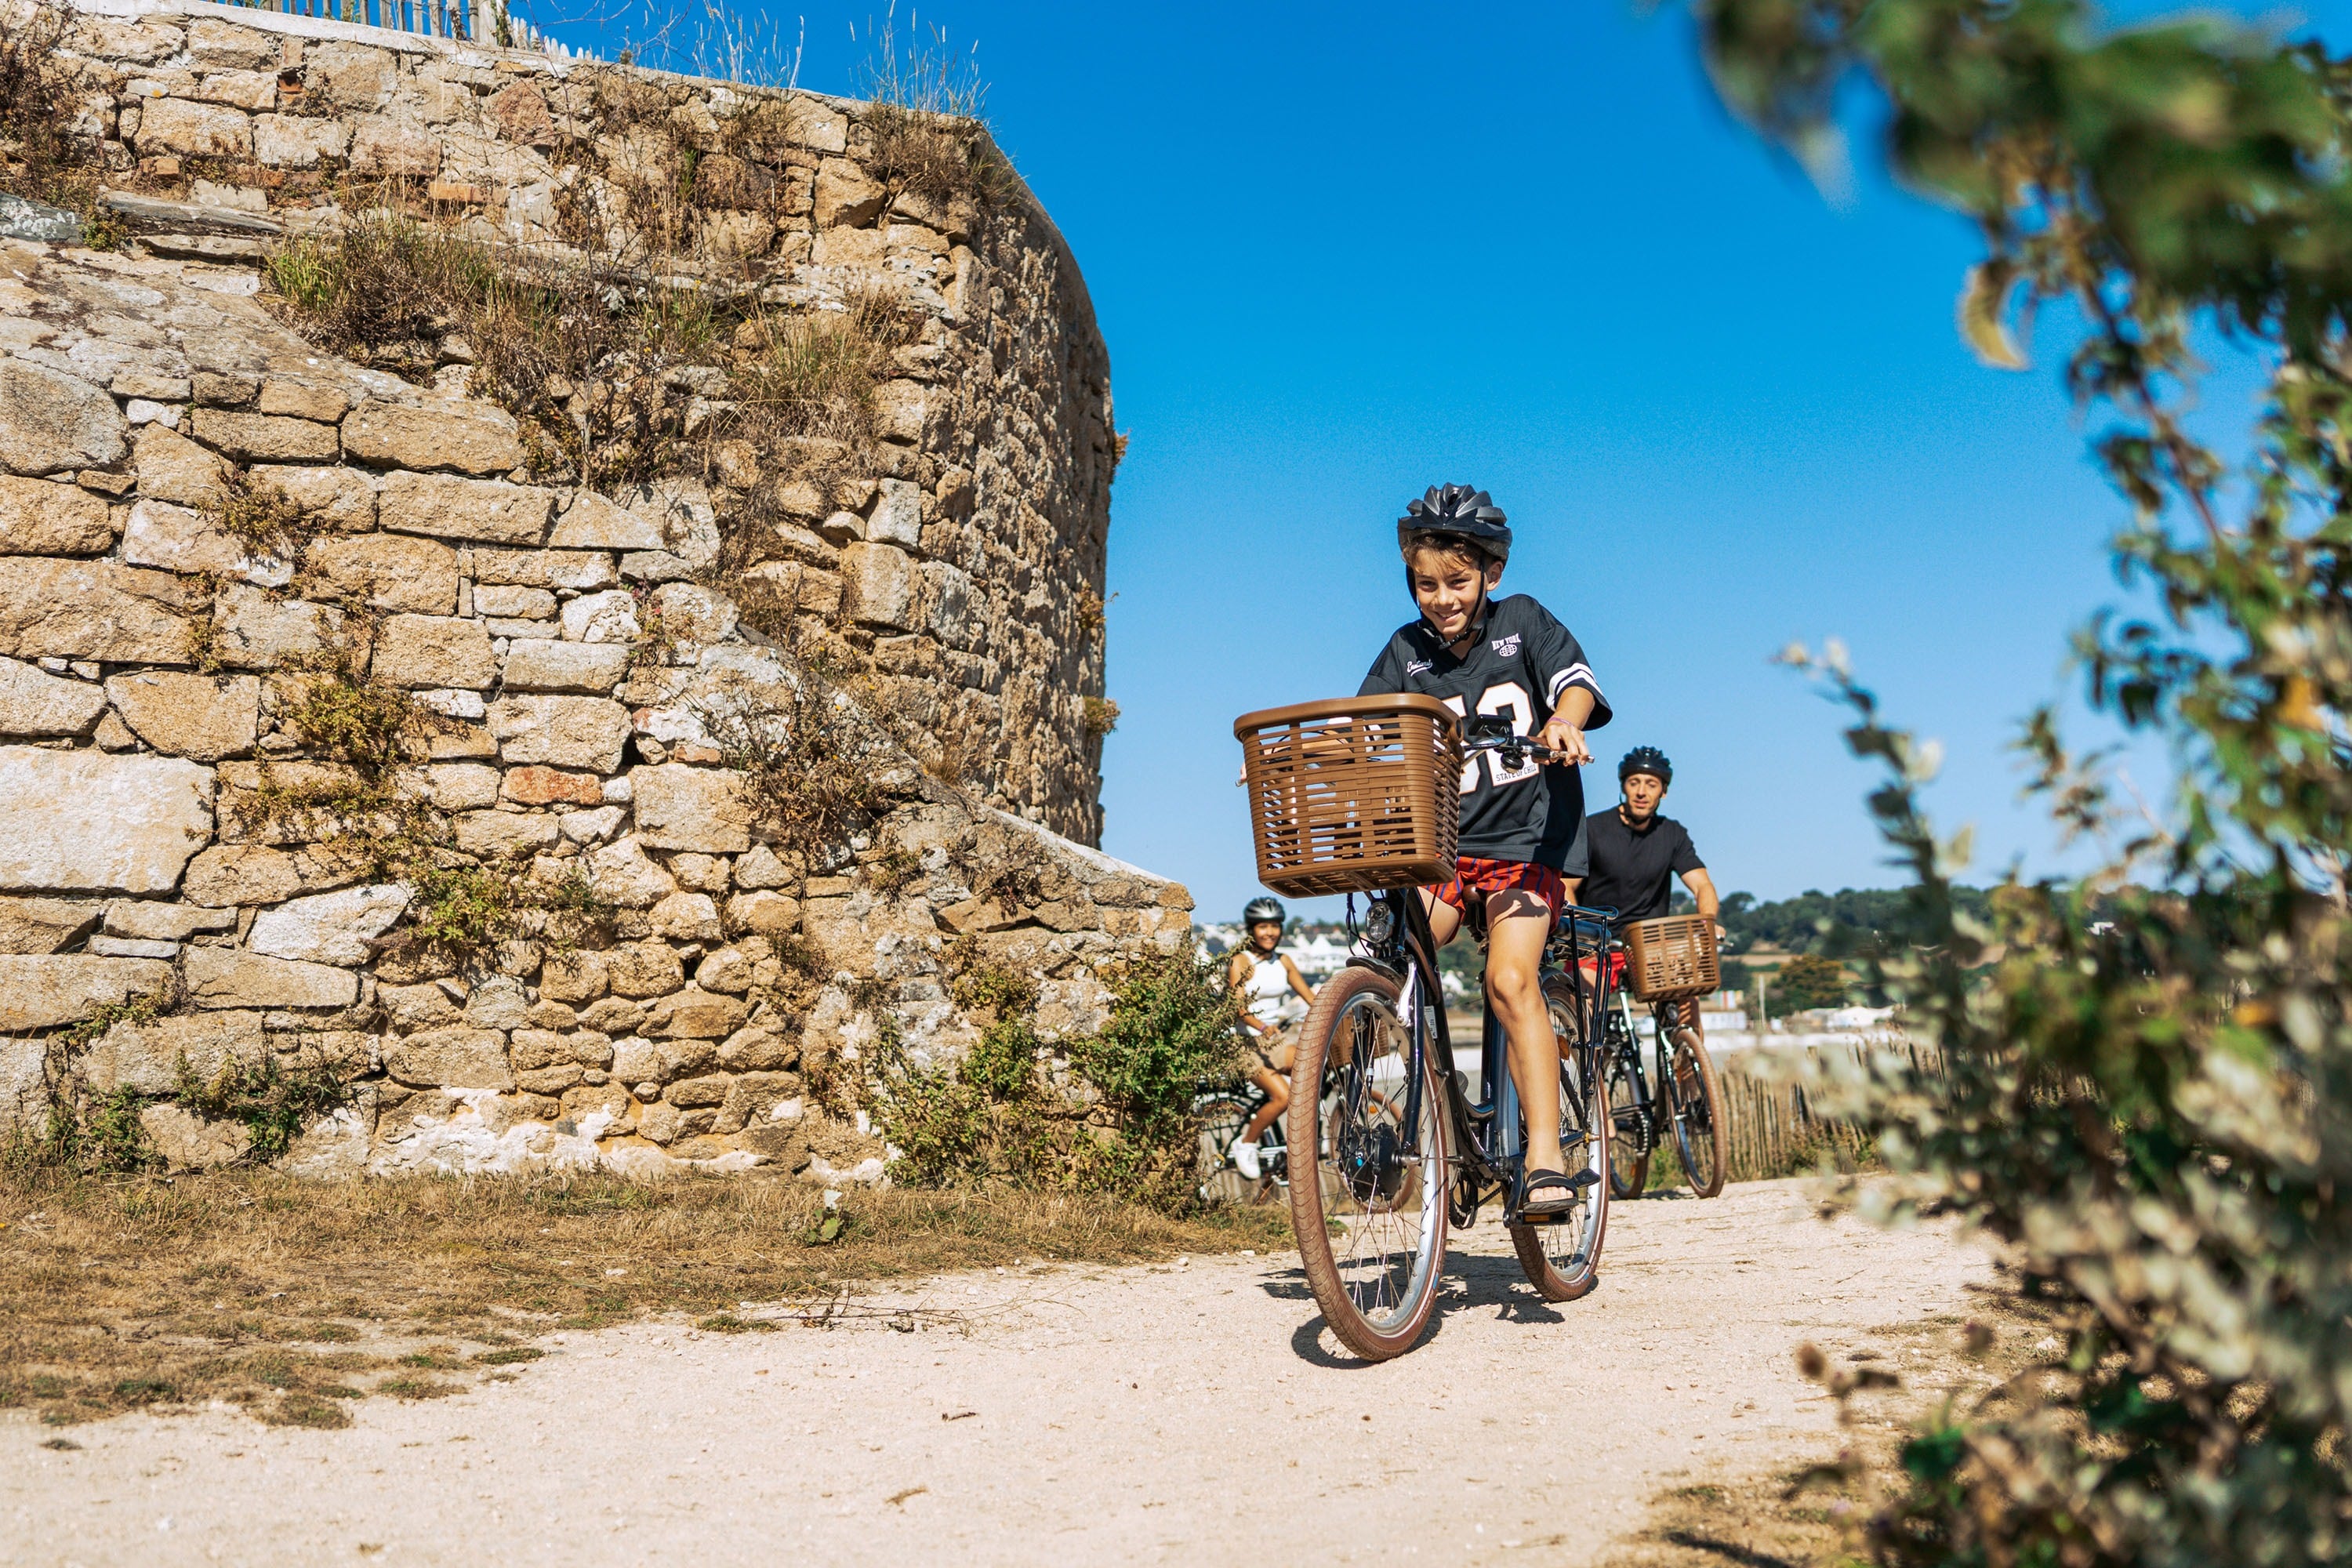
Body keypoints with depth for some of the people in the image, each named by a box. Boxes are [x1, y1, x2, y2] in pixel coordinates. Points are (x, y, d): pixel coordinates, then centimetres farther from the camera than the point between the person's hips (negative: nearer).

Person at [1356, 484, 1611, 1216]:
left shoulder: (1522, 621, 2)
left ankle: (1544, 1161, -21)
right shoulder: (1407, 651, 8)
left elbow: (1576, 682, -11)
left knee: (1510, 979, -21)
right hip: (1439, 844, 4)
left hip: (1525, 837, -3)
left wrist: (1564, 723, -35)